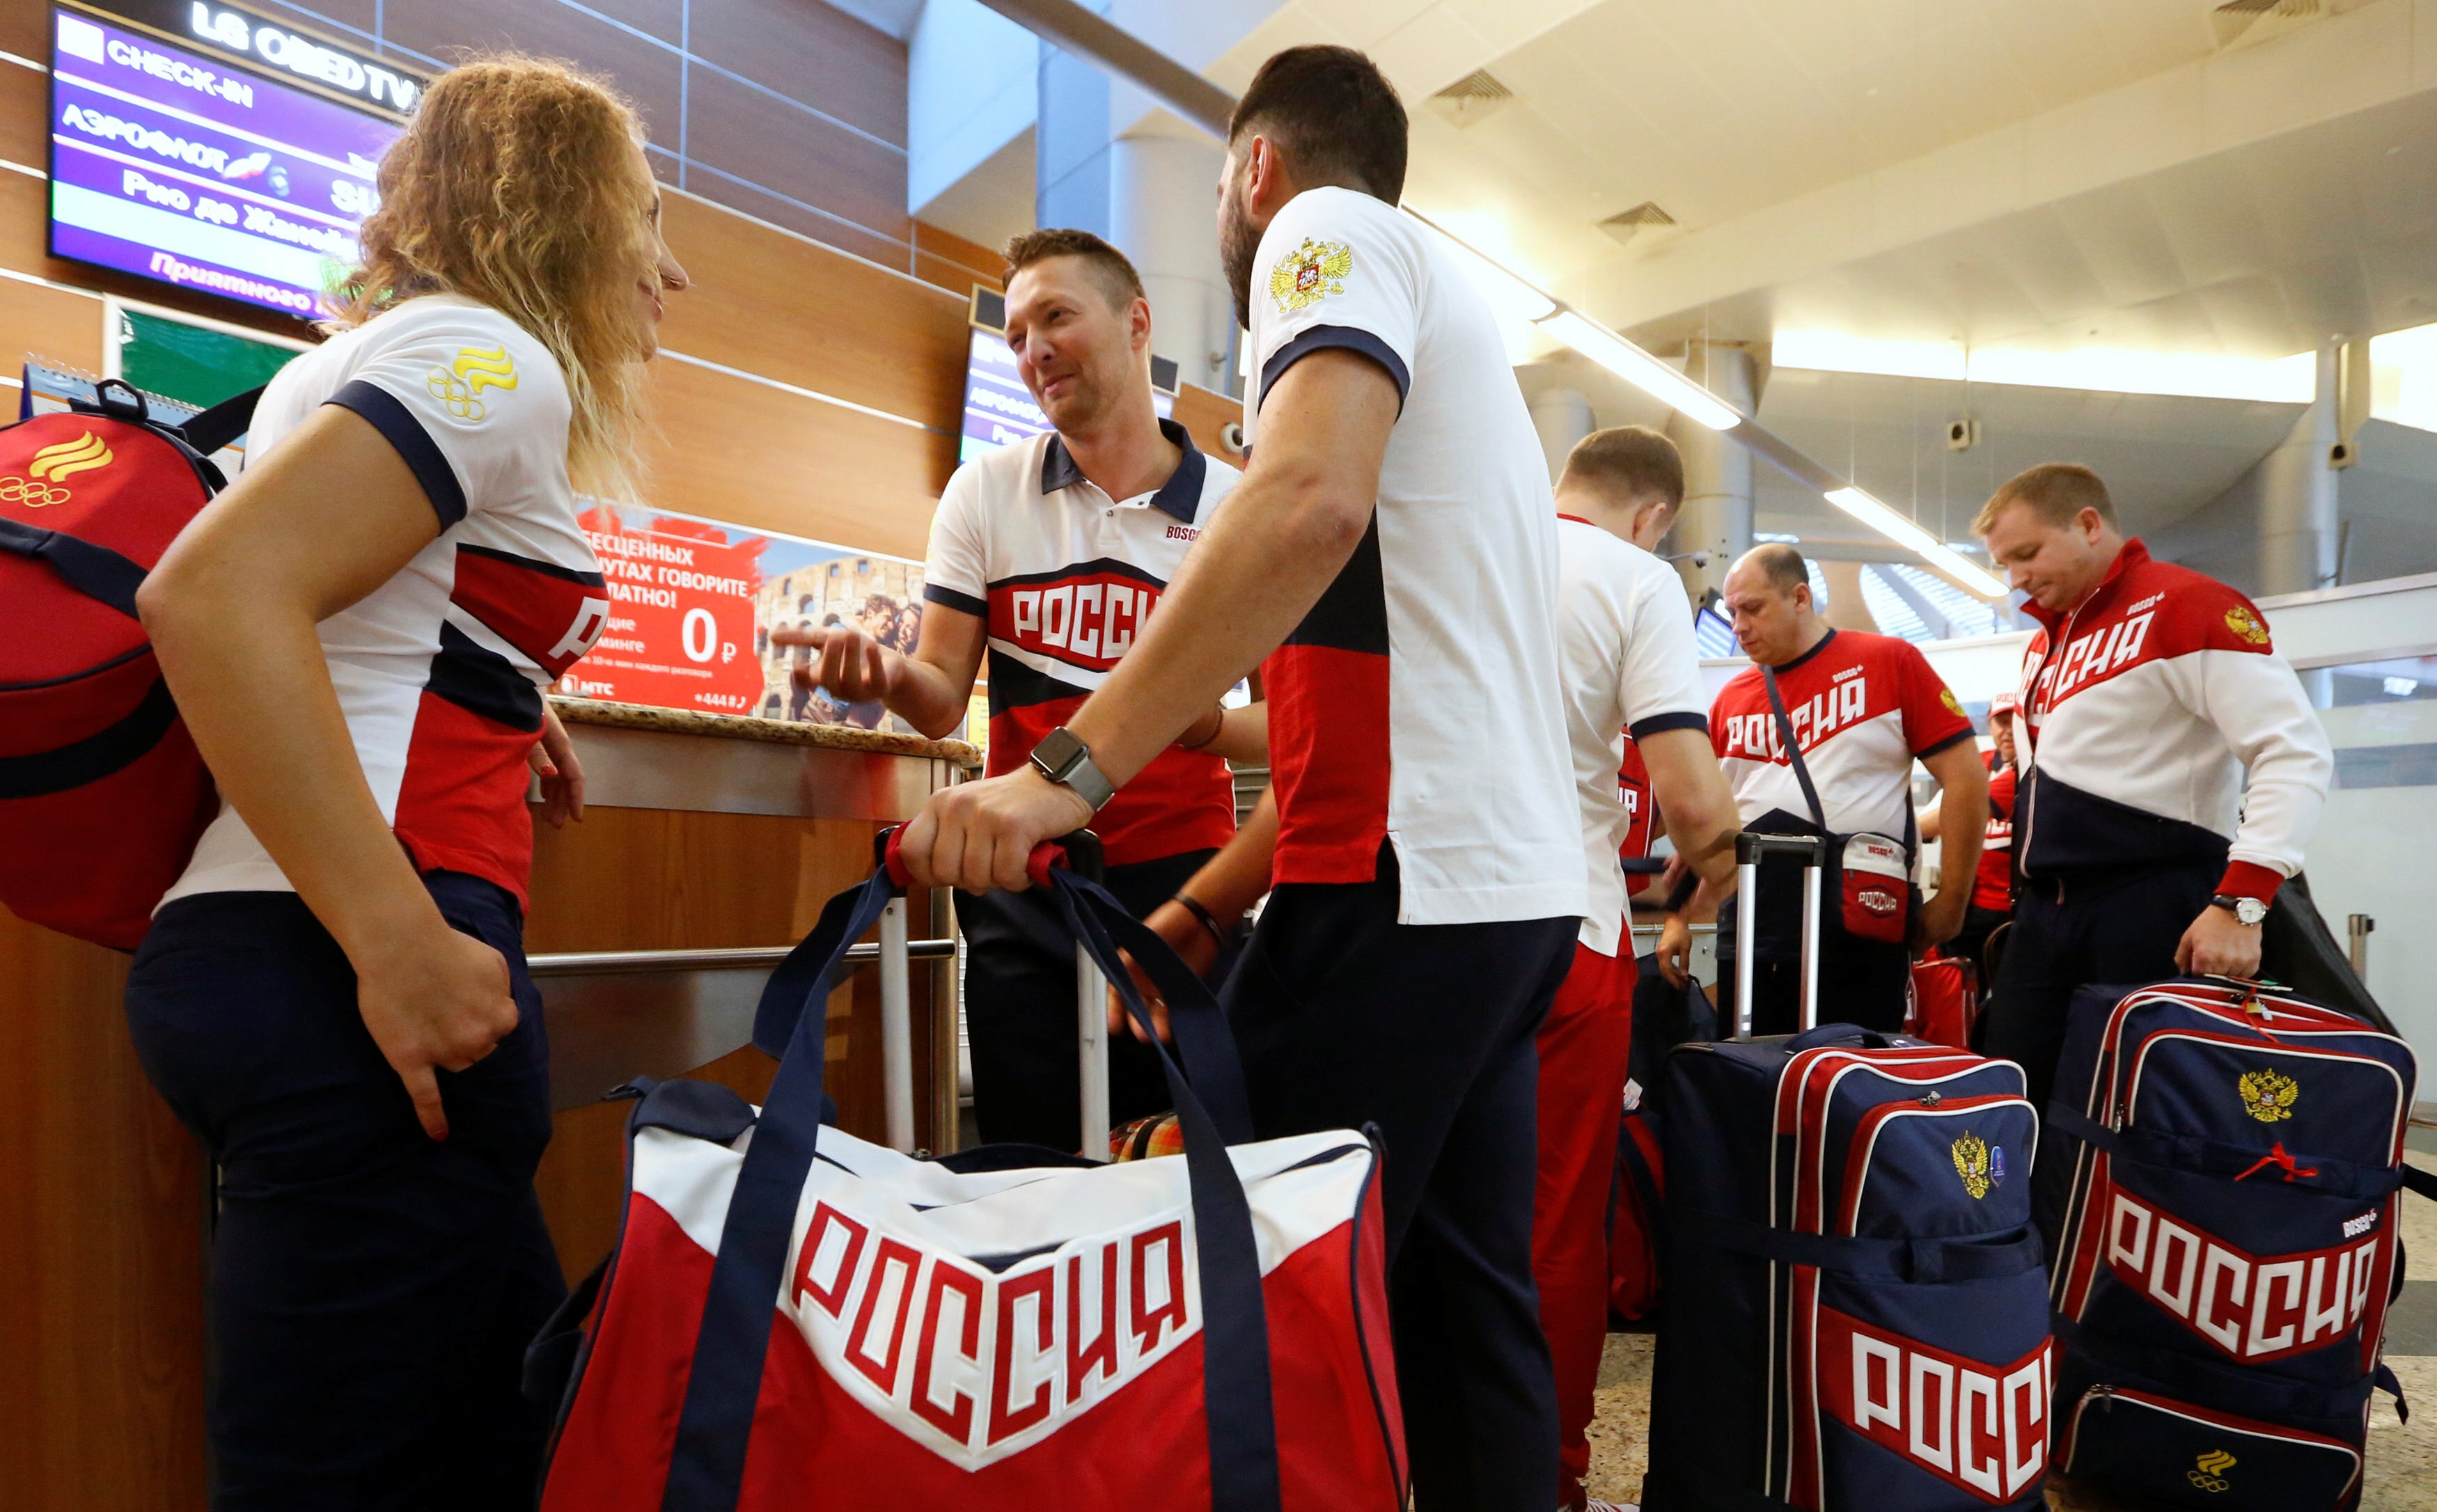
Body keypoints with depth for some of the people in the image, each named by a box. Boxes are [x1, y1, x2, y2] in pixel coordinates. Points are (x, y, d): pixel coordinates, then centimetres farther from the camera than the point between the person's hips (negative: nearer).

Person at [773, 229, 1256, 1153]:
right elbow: (942, 702, 2)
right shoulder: (985, 494, 5)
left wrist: (1213, 724, -22)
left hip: (1182, 876, -1)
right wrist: (884, 671, -20)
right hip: (1025, 889, 1)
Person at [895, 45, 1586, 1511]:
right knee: (1466, 1297, 13)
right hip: (1520, 881, 10)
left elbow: (1311, 501, -22)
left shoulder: (1329, 229, 1)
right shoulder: (1452, 310, 28)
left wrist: (1073, 770, -23)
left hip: (1411, 881, -9)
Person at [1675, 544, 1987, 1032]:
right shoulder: (1730, 699, 11)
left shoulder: (1890, 662, 1)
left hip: (1861, 928, -4)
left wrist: (1950, 902, -3)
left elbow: (1966, 778, -1)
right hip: (1749, 932, 4)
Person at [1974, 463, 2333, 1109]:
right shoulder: (2044, 642, 17)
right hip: (2045, 909, 8)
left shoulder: (2184, 605, -9)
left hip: (2149, 909, -8)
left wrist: (2239, 903, -24)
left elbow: (2297, 752, -17)